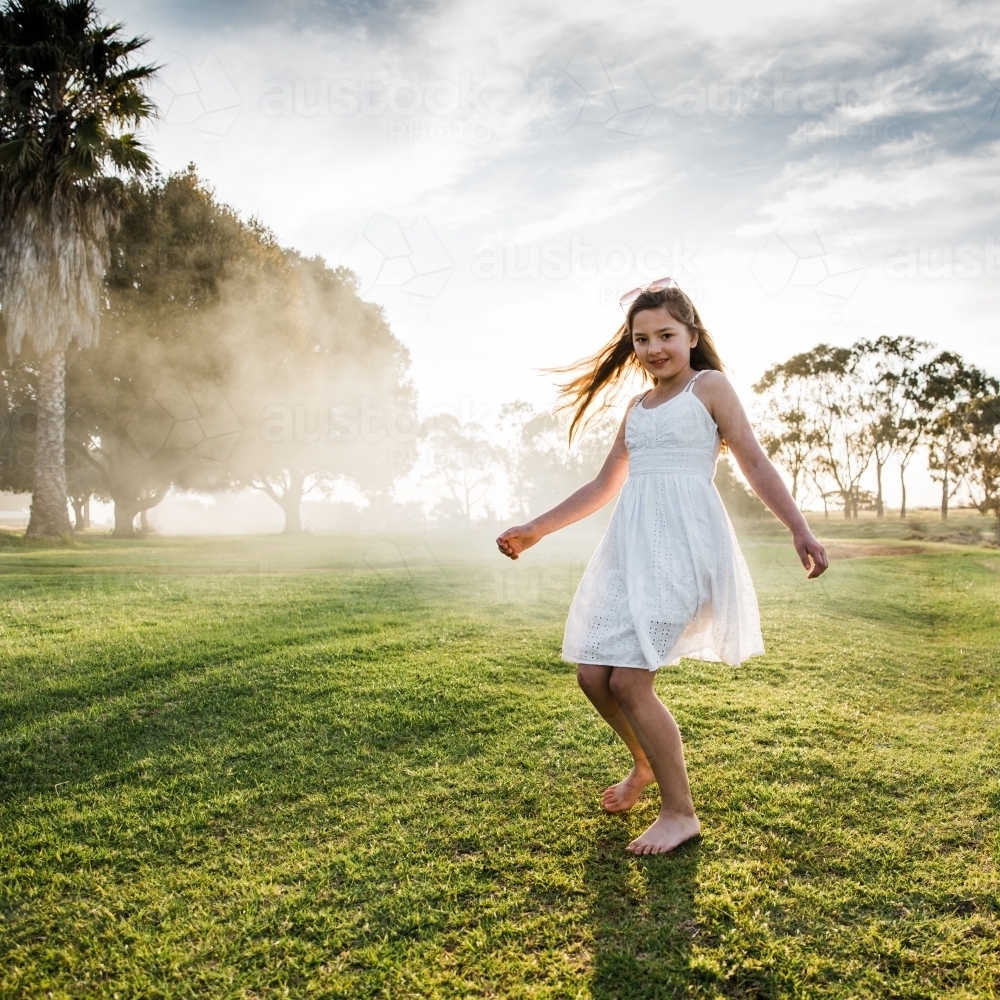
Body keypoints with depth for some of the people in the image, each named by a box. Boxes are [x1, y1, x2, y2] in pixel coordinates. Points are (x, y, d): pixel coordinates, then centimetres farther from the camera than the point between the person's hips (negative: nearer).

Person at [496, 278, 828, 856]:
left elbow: (756, 464, -2)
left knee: (628, 679, -12)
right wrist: (537, 529, 25)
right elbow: (604, 486, 26)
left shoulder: (709, 386, 4)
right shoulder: (638, 407, 21)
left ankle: (681, 813, 5)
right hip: (631, 545, 7)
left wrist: (800, 529, -15)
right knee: (593, 674, 4)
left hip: (684, 542, -7)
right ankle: (647, 764, 32)